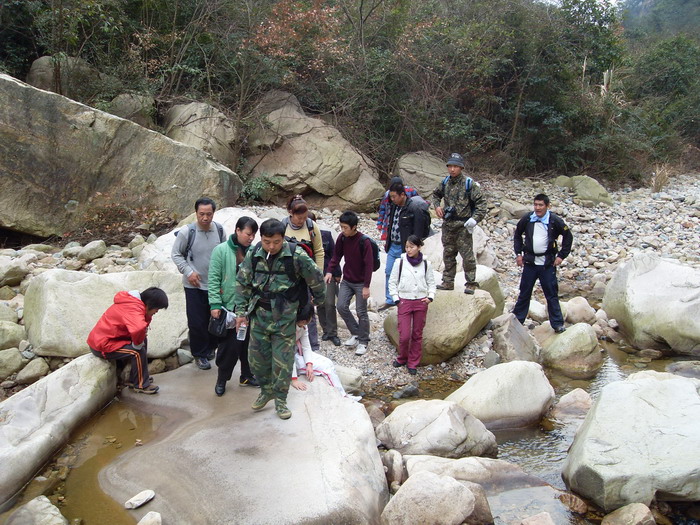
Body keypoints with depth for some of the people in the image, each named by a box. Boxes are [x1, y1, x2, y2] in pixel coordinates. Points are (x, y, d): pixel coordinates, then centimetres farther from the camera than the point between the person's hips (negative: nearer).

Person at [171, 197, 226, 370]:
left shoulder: (219, 230, -5)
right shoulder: (187, 232, -15)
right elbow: (176, 254, -4)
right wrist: (188, 272, -13)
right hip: (194, 285, -3)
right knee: (197, 322, 2)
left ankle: (211, 347, 38)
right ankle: (200, 354, 21)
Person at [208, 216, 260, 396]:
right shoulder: (221, 250, -8)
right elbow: (213, 279, -9)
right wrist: (215, 304, -13)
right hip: (228, 306, -4)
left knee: (246, 342, 13)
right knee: (229, 343, 2)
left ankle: (246, 375, 29)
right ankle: (221, 379, 20)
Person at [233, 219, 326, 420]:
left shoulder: (296, 255, -16)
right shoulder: (253, 254, -5)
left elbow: (316, 278, -3)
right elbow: (242, 283, 4)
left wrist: (319, 299, 11)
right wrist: (240, 311, 3)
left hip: (284, 316, -3)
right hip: (259, 314, 3)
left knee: (283, 360, 4)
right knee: (256, 356, 11)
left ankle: (280, 399, 22)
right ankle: (266, 390, 34)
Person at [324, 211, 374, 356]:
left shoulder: (364, 241, -20)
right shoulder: (342, 238, -4)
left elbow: (369, 264, -17)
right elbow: (336, 256, 7)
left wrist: (366, 286, -17)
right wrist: (330, 271, -7)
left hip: (360, 283, -5)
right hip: (346, 280, 5)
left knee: (361, 312, 0)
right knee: (342, 306, -1)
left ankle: (363, 342, 15)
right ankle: (355, 333, 18)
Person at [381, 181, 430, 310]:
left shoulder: (414, 209, -18)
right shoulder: (394, 206, 7)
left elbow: (417, 232, -18)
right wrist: (388, 242, 18)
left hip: (405, 248, -8)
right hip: (393, 246, 8)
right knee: (389, 272, 12)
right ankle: (390, 300, 24)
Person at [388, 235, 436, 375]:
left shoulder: (426, 264, 0)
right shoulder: (400, 262, -4)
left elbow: (431, 282, 11)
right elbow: (392, 282, 3)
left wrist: (430, 296, -4)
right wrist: (396, 299, -4)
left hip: (421, 302, 2)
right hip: (404, 302, -2)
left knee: (417, 334, 9)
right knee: (404, 335, -5)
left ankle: (413, 363, 22)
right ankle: (402, 358, 22)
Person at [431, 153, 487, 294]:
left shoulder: (469, 183, -8)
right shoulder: (445, 183, 7)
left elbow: (481, 201, -7)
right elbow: (436, 195, 26)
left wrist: (475, 219, -16)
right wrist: (437, 206, 7)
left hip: (463, 226, -5)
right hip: (447, 224, 5)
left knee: (467, 256, -3)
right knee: (448, 255, 13)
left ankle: (471, 283, 7)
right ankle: (448, 282, 23)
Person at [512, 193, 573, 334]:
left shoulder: (555, 221, -7)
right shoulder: (527, 219, -1)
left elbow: (568, 237, 4)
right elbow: (517, 235, 14)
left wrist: (561, 255, 0)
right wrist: (518, 253, 8)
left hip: (548, 263, -2)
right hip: (530, 262, 2)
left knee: (552, 294, 4)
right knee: (524, 293, 10)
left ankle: (558, 324, 13)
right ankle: (516, 320, 22)